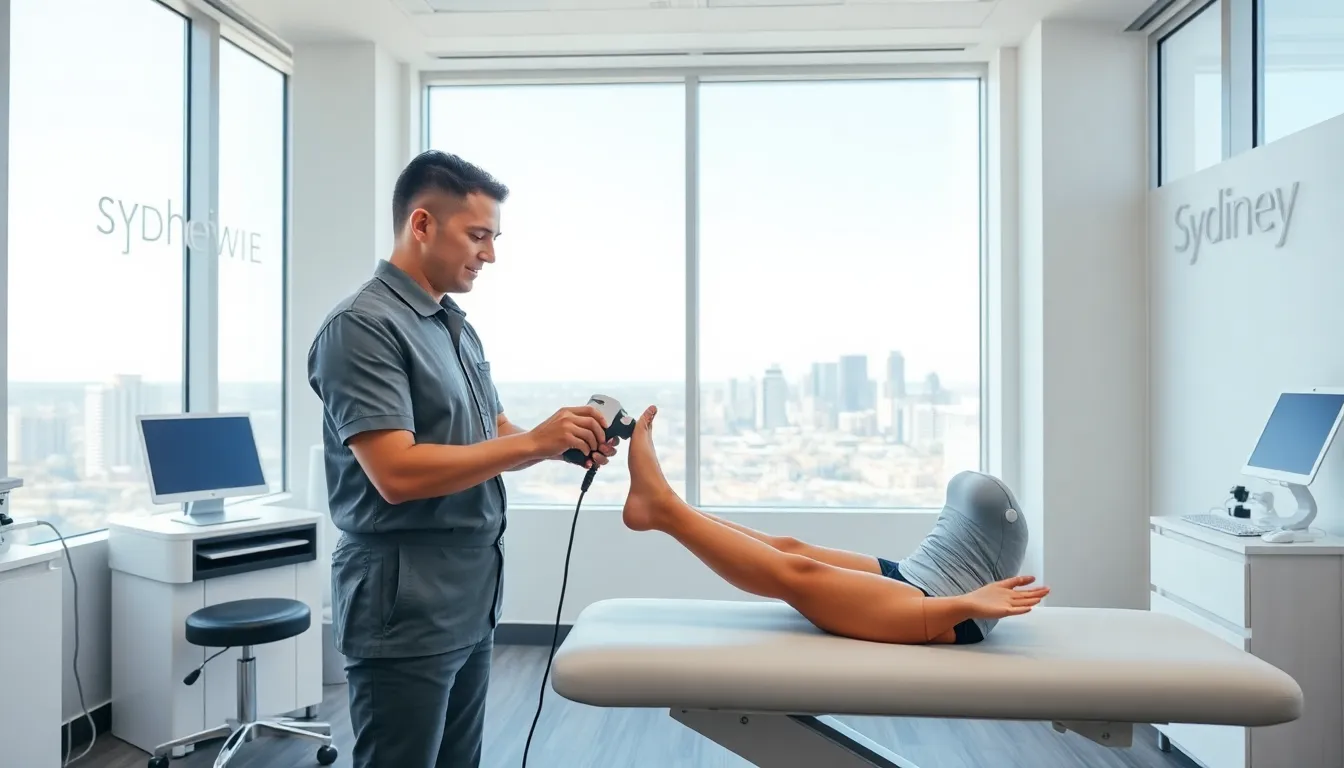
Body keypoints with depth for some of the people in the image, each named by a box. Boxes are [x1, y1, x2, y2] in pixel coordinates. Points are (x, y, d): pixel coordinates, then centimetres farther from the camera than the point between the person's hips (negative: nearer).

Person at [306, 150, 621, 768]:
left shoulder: (457, 326, 11)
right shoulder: (362, 326, -16)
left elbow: (490, 438, 16)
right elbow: (397, 473, -25)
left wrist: (564, 443, -3)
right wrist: (533, 443, -23)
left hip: (470, 601, 8)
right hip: (406, 608, -8)